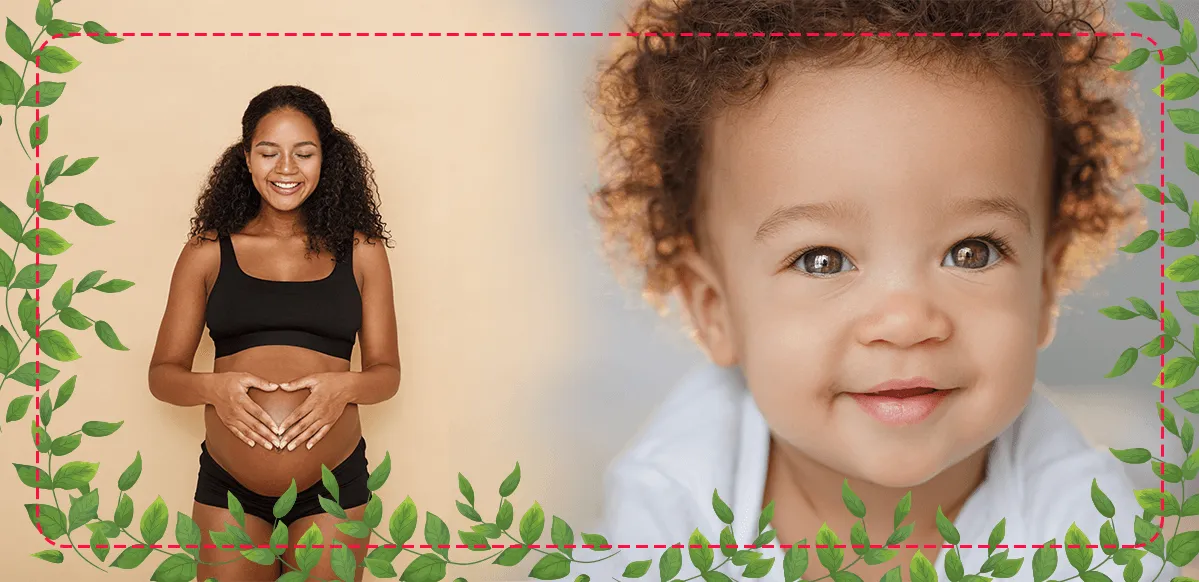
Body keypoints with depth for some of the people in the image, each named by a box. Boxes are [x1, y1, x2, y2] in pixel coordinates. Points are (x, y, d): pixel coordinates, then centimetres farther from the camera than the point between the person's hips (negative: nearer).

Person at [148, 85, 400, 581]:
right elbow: (163, 373, 5)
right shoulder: (209, 251, 4)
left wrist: (344, 385, -15)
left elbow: (387, 371, 6)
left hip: (333, 485, 0)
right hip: (227, 486, 0)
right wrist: (212, 387, -16)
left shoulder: (359, 250, 5)